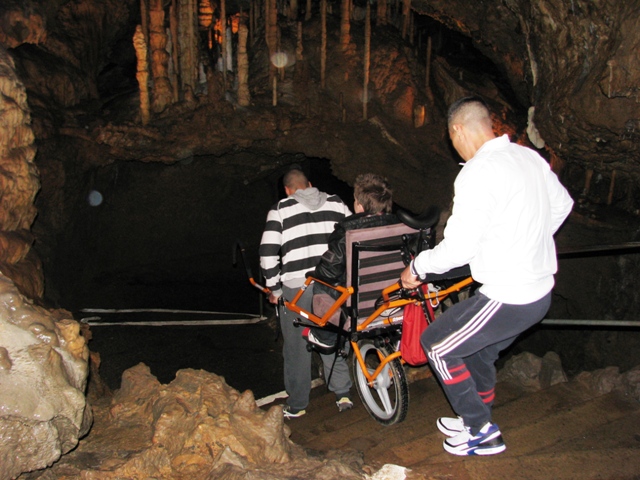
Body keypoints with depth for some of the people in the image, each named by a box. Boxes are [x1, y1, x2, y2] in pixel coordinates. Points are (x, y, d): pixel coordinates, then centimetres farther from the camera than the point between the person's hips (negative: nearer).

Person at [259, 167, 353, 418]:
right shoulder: (336, 203, 12)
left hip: (296, 286, -3)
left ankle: (297, 404, 20)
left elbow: (268, 253, -6)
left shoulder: (280, 209, 2)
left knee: (296, 347, 9)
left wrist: (274, 289, 3)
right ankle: (343, 393, 22)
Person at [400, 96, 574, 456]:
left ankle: (482, 431, 18)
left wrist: (418, 268, -6)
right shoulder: (530, 157, 6)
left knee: (436, 344, 8)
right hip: (540, 290, 9)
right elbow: (562, 204, 22)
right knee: (478, 351, 26)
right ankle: (478, 420, 44)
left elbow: (458, 247, -24)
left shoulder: (478, 173, -21)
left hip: (507, 297, -9)